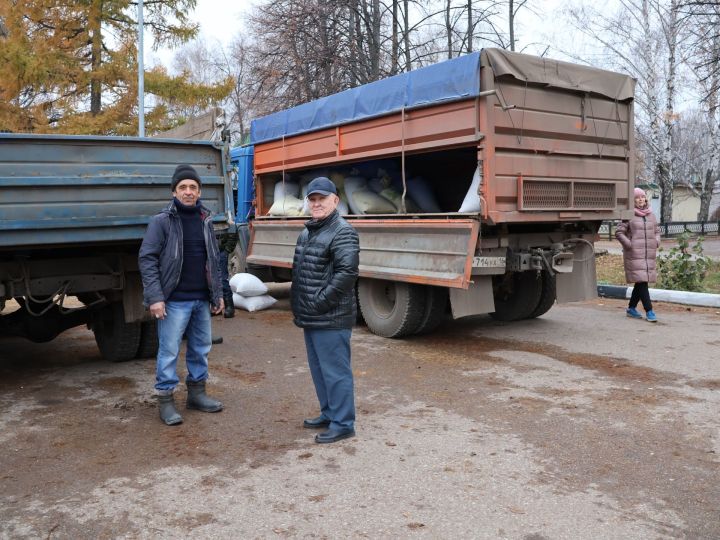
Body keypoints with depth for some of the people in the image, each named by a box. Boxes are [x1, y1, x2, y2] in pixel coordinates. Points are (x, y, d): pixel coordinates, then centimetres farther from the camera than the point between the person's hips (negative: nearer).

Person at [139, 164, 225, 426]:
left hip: (202, 299, 6)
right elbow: (147, 259, -9)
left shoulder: (205, 220, 10)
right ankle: (165, 400, 12)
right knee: (169, 351, 0)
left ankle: (197, 392, 29)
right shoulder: (162, 221, -6)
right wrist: (155, 297, -16)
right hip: (174, 301, -5)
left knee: (201, 348, 14)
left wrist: (218, 294, 13)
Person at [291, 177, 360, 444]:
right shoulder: (306, 233, 16)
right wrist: (297, 304, 15)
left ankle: (342, 423, 10)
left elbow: (347, 272, -23)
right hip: (310, 318, 9)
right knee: (318, 369, 19)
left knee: (335, 371, -1)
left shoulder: (342, 232, -13)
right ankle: (329, 414, 33)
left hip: (331, 319, -9)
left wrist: (321, 301, -19)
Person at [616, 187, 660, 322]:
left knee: (641, 282, 10)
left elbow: (657, 230, 25)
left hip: (649, 255, 6)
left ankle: (631, 308, 24)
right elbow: (619, 232, -6)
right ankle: (649, 311, -7)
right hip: (634, 255, -6)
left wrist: (656, 242, 8)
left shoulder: (651, 215, 13)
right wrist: (629, 244, -12)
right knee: (641, 281, -10)